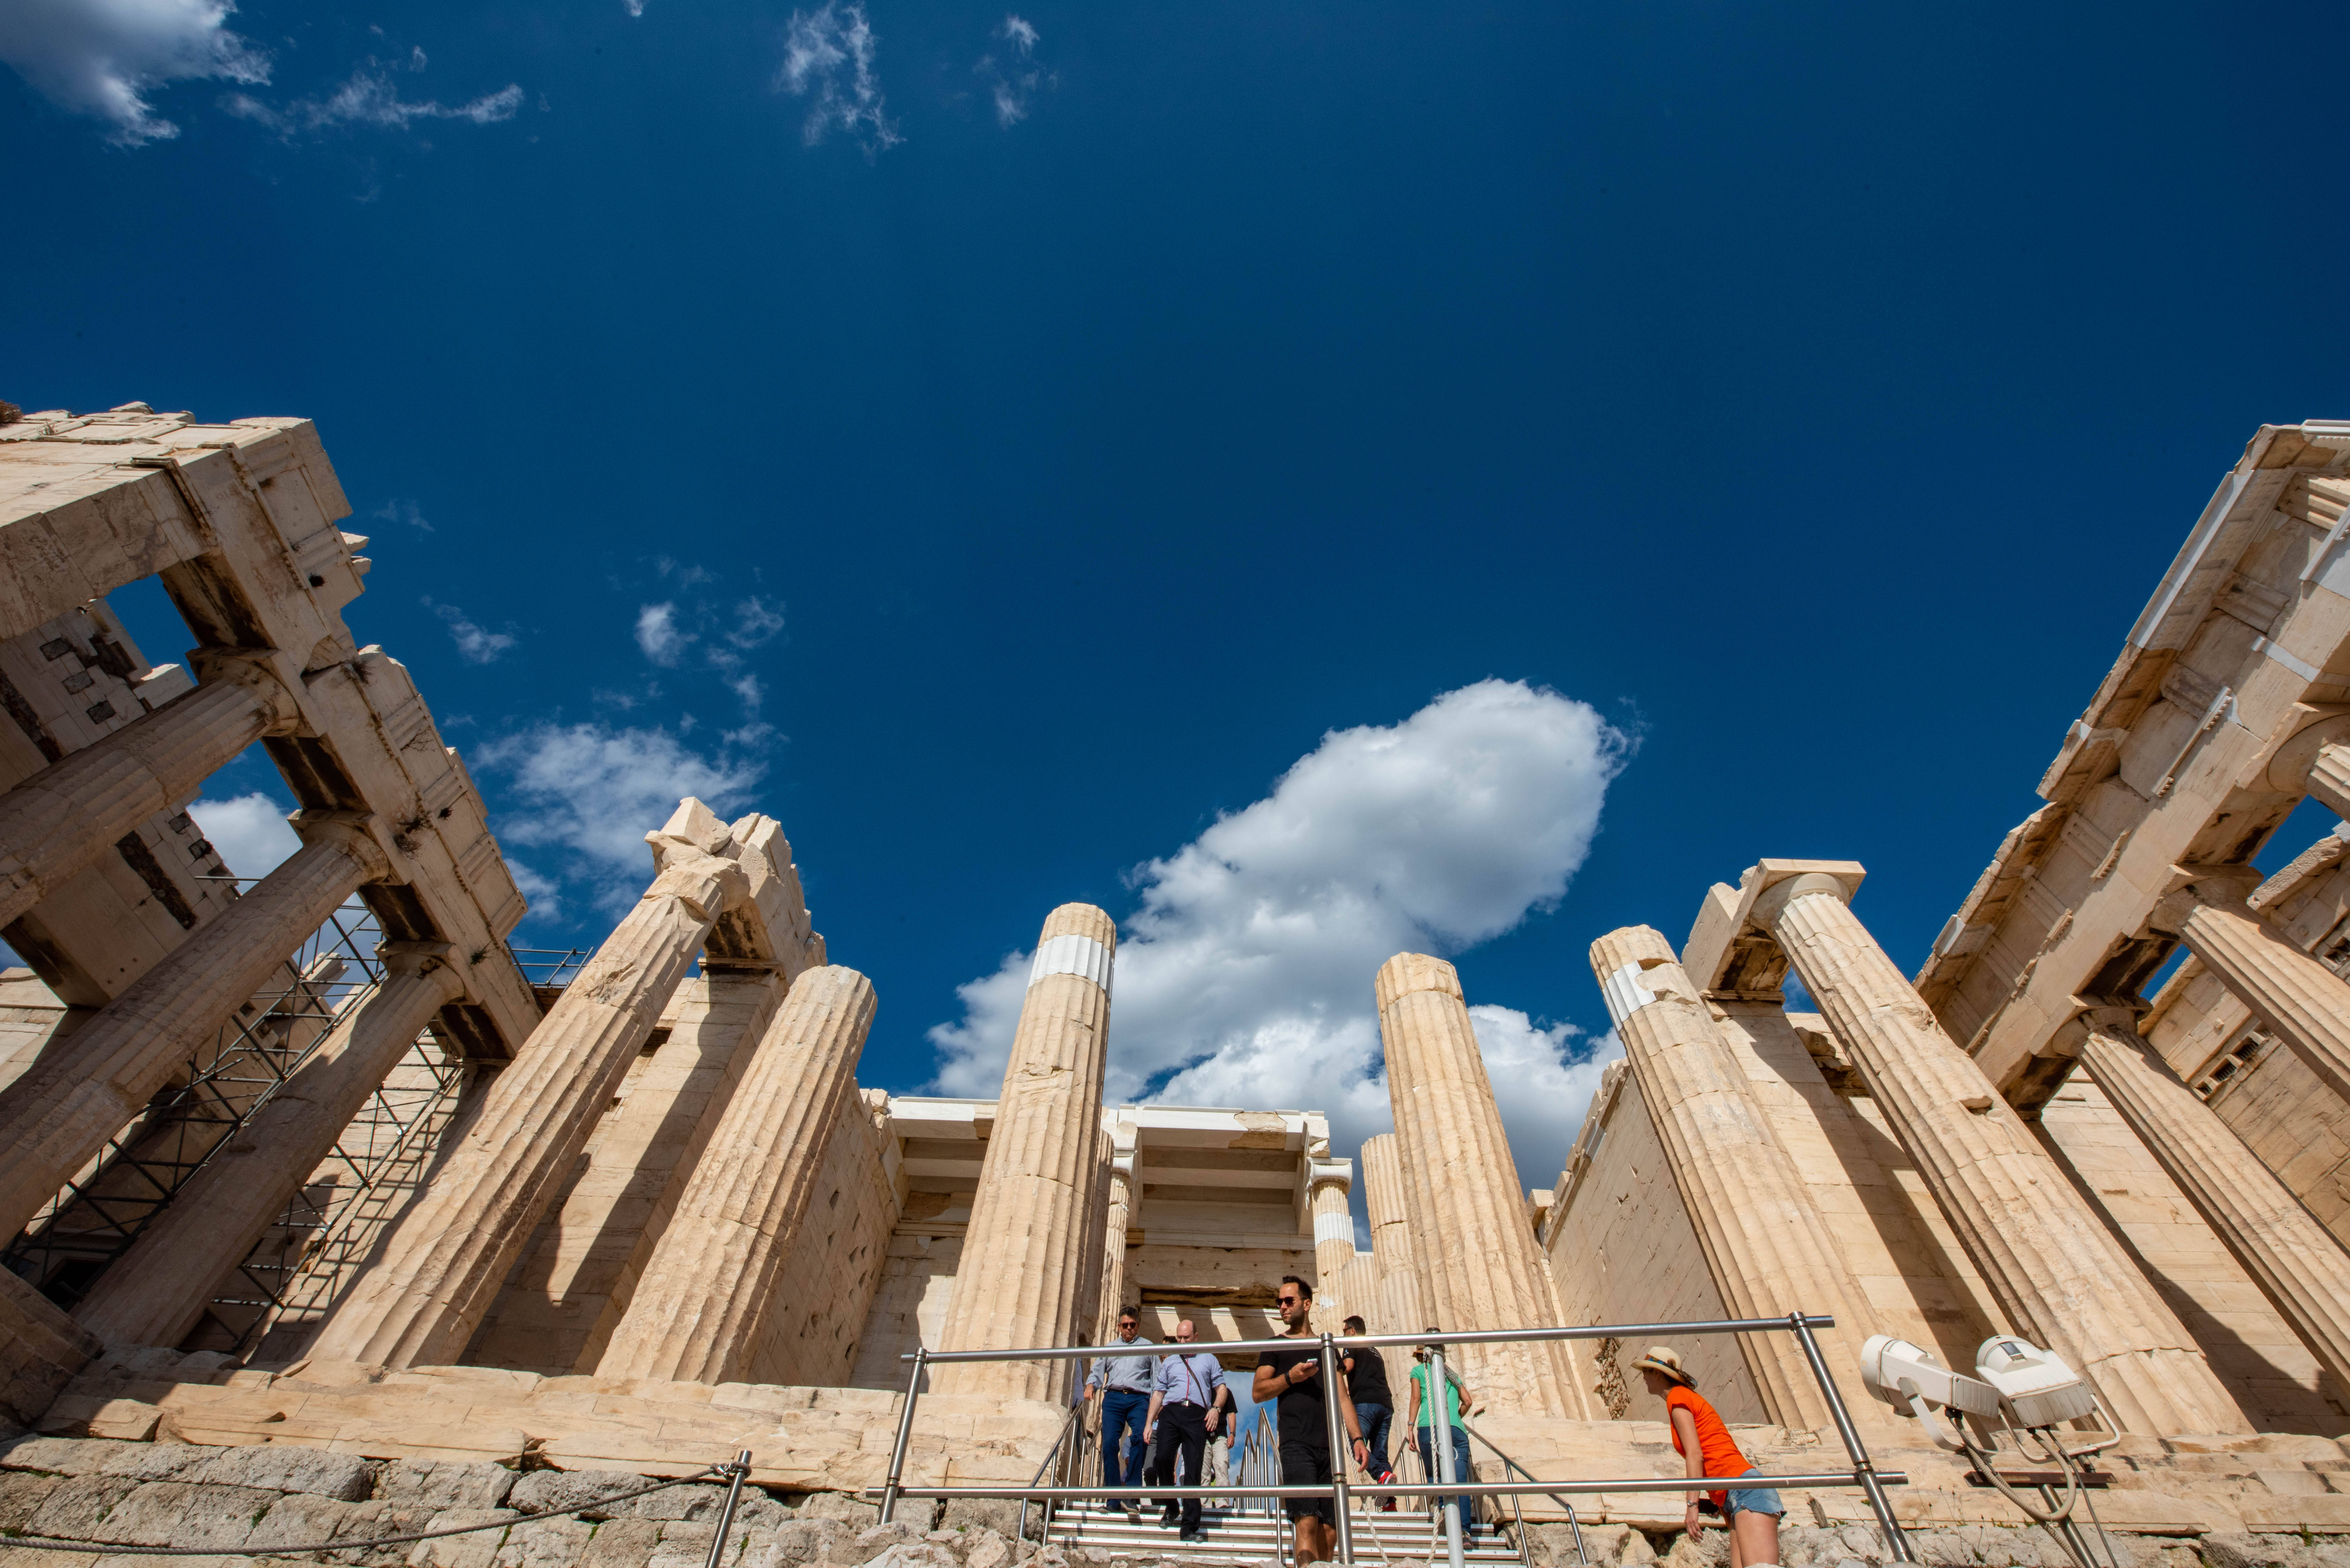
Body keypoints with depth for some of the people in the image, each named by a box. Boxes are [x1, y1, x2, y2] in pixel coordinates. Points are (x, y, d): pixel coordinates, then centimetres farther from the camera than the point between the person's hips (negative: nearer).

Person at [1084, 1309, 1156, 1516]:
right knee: (1109, 1443, -12)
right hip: (1113, 1398, 2)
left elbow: (1158, 1377, 12)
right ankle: (1114, 1499, -4)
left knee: (1139, 1438, -25)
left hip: (1138, 1399, -2)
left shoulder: (1147, 1346, 18)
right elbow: (1097, 1371, 19)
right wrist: (1091, 1384, -2)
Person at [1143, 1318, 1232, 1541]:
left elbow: (1222, 1388, 12)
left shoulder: (1209, 1360, 20)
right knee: (1162, 1458, -16)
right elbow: (1159, 1393, 19)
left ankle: (1190, 1527, -3)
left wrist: (1216, 1408, -7)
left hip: (1197, 1416, -1)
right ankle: (1171, 1506, 9)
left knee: (1193, 1470, -7)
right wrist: (1149, 1423, 10)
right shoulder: (1169, 1362, 24)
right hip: (1171, 1413, 2)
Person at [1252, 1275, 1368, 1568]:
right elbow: (1257, 1392, 2)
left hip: (1330, 1446, 3)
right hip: (1297, 1445, -3)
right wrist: (1290, 1377, -12)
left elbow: (1342, 1397, 17)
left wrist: (1357, 1437, 5)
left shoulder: (1326, 1347, 18)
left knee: (1329, 1529, 2)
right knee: (1306, 1522, -16)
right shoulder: (1276, 1346, 10)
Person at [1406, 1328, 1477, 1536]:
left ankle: (1443, 1505, -13)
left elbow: (1416, 1399, 4)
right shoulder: (1452, 1373, 27)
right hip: (1457, 1430, 3)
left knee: (1434, 1474, 12)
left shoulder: (1419, 1371, 16)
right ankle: (1464, 1529, -18)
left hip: (1430, 1427, -3)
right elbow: (1468, 1402, 20)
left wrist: (1411, 1426, 2)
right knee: (1460, 1480, -3)